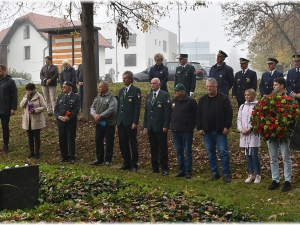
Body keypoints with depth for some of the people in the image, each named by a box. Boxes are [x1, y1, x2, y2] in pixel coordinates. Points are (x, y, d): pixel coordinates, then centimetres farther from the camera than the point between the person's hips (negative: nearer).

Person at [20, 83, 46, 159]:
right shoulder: (25, 96, 7)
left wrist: (35, 110, -21)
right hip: (27, 120, 4)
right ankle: (31, 152, 22)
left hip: (36, 120, -4)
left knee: (37, 137, 5)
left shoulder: (39, 96, -8)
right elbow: (21, 105, -5)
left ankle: (37, 152, 14)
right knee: (30, 137, 11)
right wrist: (27, 97, -15)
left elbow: (44, 106, -10)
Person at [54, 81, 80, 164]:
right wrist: (59, 117, -9)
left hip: (71, 122, -4)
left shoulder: (76, 97, -1)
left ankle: (71, 157, 8)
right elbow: (56, 109, 9)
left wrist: (68, 118, -19)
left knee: (71, 140, 1)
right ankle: (64, 156, 18)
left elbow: (76, 110, -9)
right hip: (61, 122, 4)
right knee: (62, 140, 8)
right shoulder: (60, 96, 13)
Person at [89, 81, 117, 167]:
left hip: (109, 124, -7)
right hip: (99, 123, 7)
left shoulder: (112, 97, -10)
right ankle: (99, 159, 23)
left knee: (109, 142, 1)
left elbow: (111, 109, -21)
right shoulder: (97, 97, 13)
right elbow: (92, 108, 10)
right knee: (98, 140, 10)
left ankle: (108, 160, 12)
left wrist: (100, 116, -21)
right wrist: (95, 114, -12)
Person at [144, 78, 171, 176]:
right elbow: (146, 112, 16)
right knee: (153, 148, 10)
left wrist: (166, 126, -15)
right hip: (150, 127, 6)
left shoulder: (165, 95, -5)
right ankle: (155, 167, 18)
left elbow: (167, 112, -10)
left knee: (162, 148, -1)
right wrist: (145, 125, 11)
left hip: (160, 127, -6)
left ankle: (164, 168, 6)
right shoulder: (148, 96, 15)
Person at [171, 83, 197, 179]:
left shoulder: (190, 101, -9)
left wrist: (192, 127, -6)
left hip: (187, 131, -6)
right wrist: (172, 125, 10)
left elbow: (195, 115, -6)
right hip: (175, 130, 6)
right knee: (179, 152, 11)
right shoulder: (173, 101, 9)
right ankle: (181, 170, 20)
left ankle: (188, 171, 8)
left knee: (188, 151, 1)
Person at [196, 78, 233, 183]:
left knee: (224, 152, -3)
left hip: (220, 131, -4)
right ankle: (215, 173, 19)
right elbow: (198, 114, 9)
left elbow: (229, 113, -7)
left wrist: (227, 127, -11)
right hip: (207, 132, 5)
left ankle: (226, 174, 4)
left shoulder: (224, 98, -4)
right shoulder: (202, 99, 8)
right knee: (210, 153, 9)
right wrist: (199, 128, 1)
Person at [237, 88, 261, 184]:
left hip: (254, 133, -5)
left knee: (254, 154, -7)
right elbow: (239, 119, 12)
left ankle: (258, 175, 7)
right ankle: (251, 174, 18)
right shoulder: (242, 106, 14)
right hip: (244, 134, 6)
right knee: (248, 154, 9)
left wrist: (250, 129, -15)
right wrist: (241, 129, -3)